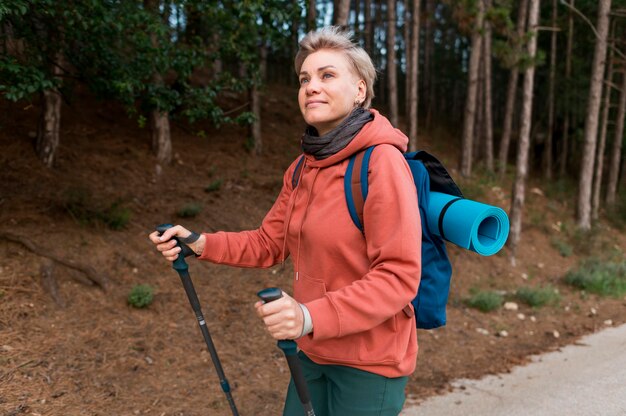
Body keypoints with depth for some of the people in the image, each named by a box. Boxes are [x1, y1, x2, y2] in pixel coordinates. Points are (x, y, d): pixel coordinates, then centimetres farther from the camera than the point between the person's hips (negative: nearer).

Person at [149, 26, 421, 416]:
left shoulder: (382, 161, -20)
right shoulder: (304, 167, 6)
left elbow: (399, 276, -24)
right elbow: (270, 242, 11)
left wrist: (312, 318, -34)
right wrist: (201, 244, -4)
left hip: (370, 362, -7)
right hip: (314, 352, 7)